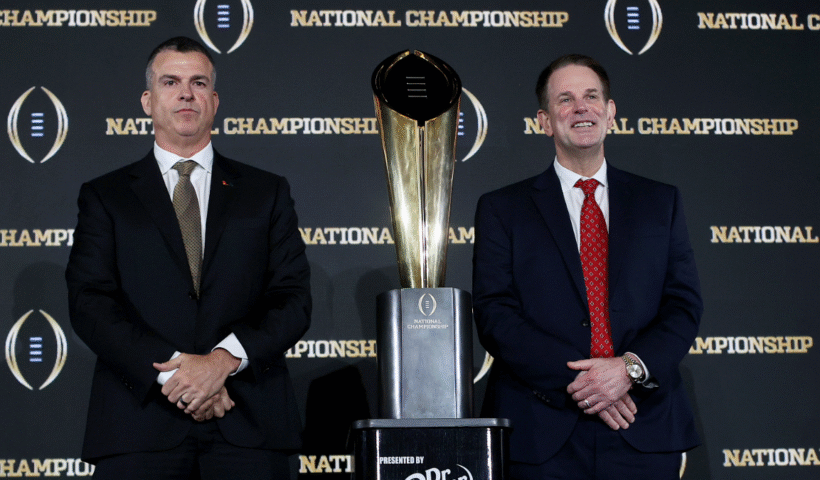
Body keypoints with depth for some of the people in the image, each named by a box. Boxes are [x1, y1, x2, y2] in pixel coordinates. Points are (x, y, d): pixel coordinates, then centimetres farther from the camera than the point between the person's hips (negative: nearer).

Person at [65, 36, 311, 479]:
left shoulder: (267, 192, 14)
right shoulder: (104, 197, 11)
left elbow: (293, 298, 5)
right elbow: (89, 302, 0)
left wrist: (225, 359, -12)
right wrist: (171, 369, -14)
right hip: (140, 426, -1)